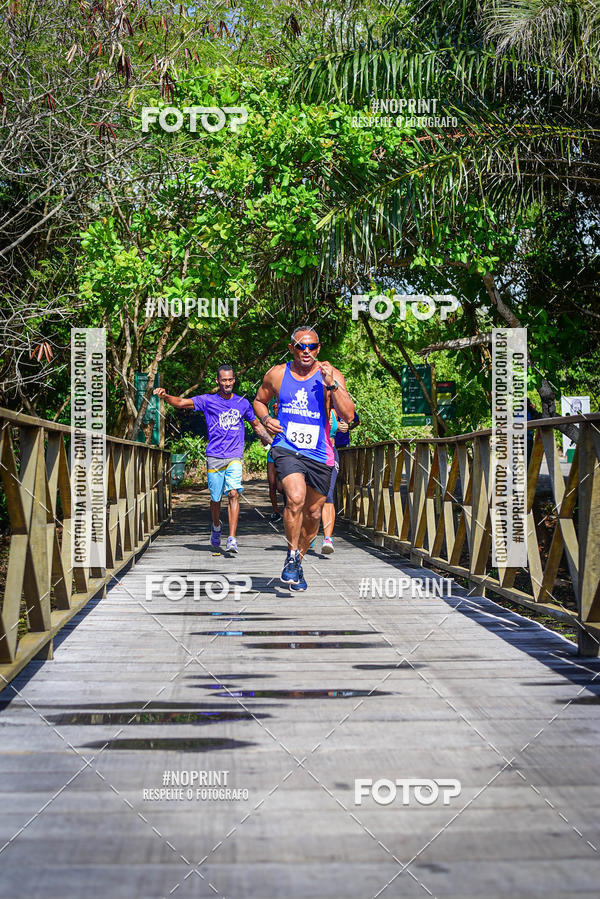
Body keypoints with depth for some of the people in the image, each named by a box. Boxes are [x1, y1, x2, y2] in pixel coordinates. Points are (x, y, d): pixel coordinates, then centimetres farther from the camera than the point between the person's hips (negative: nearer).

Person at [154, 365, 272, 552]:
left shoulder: (243, 403, 9)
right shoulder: (208, 401, 2)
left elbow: (256, 425, 23)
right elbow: (183, 402, -9)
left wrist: (273, 443, 19)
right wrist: (165, 396, -27)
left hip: (234, 458, 0)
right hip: (214, 457, 0)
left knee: (233, 493, -16)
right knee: (216, 498, 6)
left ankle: (232, 539, -19)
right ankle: (216, 526, 37)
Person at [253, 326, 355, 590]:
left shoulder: (330, 375, -2)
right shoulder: (277, 374, 2)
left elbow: (348, 415, -11)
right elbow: (259, 400, 20)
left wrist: (332, 384, -22)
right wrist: (265, 419, -1)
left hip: (319, 454, 2)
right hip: (286, 448, -2)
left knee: (313, 514, 11)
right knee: (296, 498, -27)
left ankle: (298, 561, 35)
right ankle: (292, 556, -8)